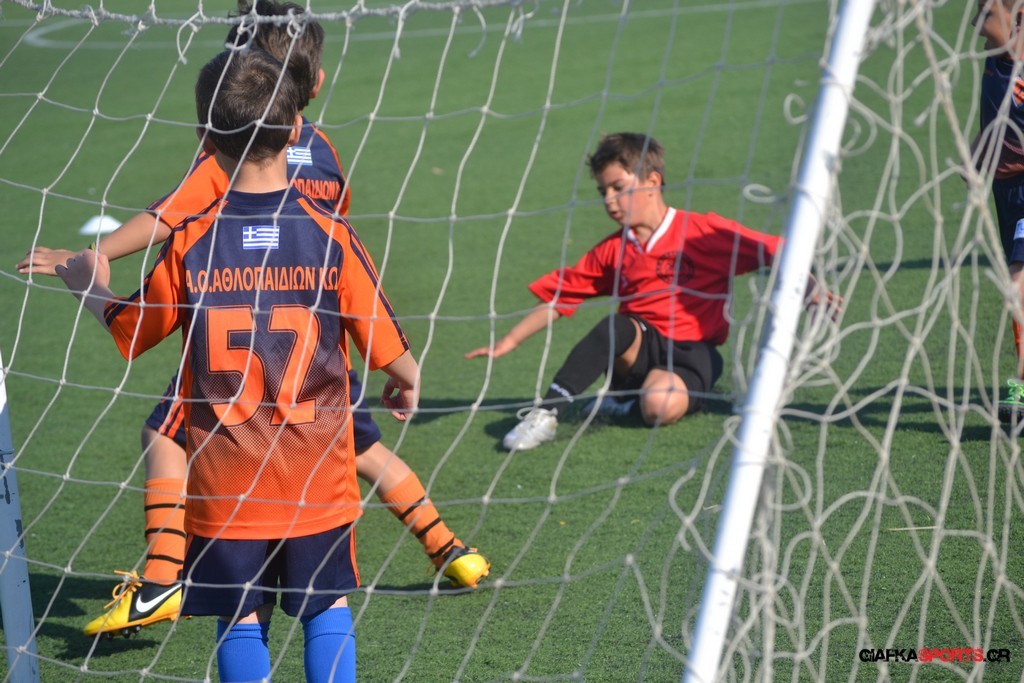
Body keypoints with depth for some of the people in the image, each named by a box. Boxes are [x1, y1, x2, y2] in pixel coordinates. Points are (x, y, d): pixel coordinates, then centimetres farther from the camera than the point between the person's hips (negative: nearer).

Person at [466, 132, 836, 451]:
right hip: (639, 348, 3)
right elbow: (557, 297, 12)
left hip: (691, 352, -3)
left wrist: (812, 291, -22)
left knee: (661, 406, -35)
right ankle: (546, 414, -32)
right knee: (618, 326, -31)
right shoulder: (611, 252, 9)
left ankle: (629, 400, 0)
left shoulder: (705, 232, -5)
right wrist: (509, 342, 6)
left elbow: (773, 252, -8)